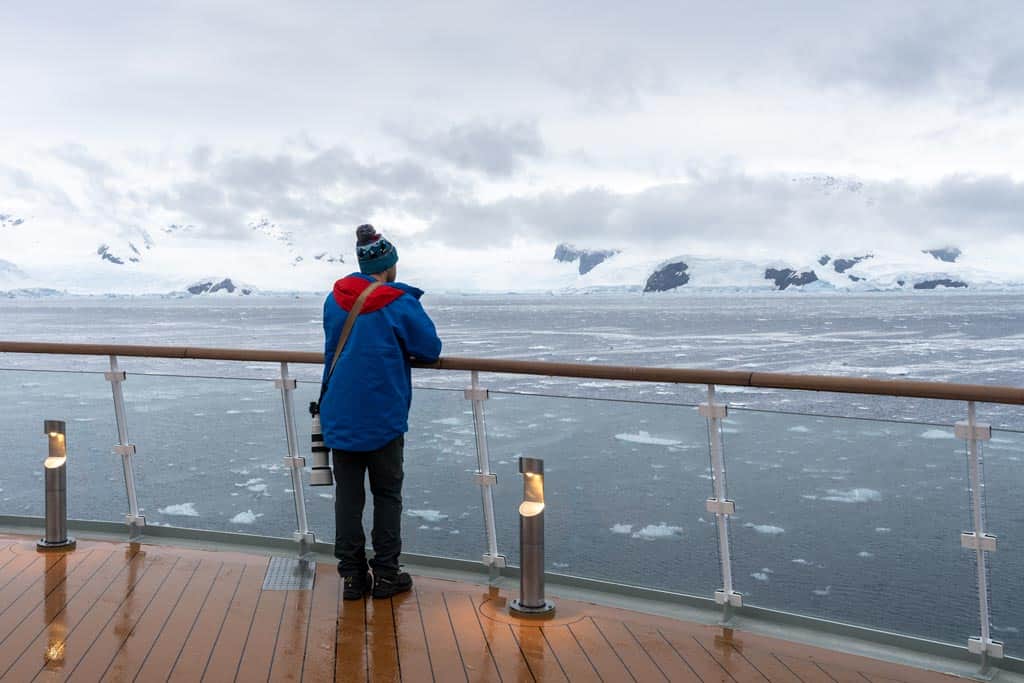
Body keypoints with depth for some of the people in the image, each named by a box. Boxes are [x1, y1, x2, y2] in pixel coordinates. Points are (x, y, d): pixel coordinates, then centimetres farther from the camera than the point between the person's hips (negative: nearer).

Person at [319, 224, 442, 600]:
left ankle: (352, 573, 12)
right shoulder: (400, 303, -10)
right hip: (383, 419, -4)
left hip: (339, 418, 4)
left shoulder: (334, 298, 5)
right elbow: (430, 349, -5)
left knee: (347, 494, 8)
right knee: (387, 494, 9)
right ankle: (386, 574, 12)